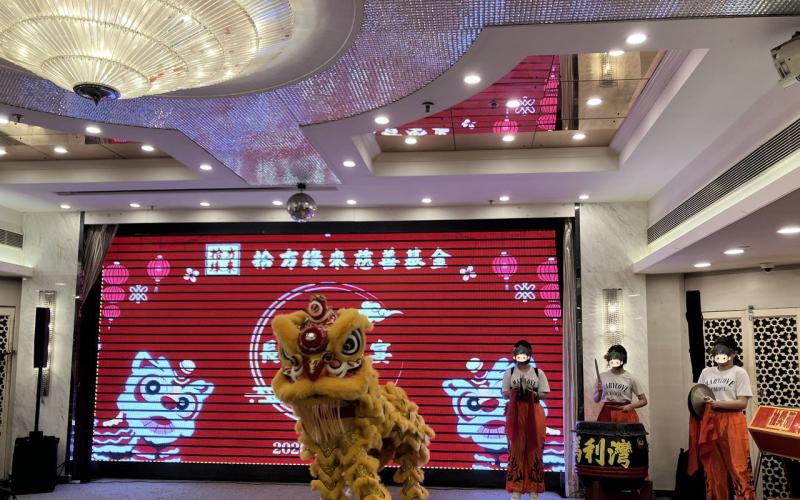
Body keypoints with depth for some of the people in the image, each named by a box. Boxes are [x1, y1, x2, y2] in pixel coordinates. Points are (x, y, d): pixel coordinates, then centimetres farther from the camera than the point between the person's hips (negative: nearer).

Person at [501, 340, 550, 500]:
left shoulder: (538, 372, 4)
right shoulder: (509, 372, 5)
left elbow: (544, 394, 3)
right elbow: (505, 393, 4)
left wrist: (532, 392, -14)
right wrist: (515, 391, -14)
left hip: (534, 413, 0)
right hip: (515, 413, 0)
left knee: (534, 449, 0)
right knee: (516, 448, -1)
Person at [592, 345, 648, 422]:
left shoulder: (630, 378, -1)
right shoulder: (602, 377, 3)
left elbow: (643, 401, 5)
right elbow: (596, 400, 10)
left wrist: (631, 406, -11)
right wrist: (599, 392, -9)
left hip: (625, 414, -1)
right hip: (607, 414, 1)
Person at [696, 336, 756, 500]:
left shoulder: (739, 372, -1)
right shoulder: (706, 372, 12)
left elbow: (742, 403, -8)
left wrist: (717, 403, -18)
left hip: (732, 424, -4)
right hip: (710, 424, 4)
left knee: (738, 467, -7)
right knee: (713, 468, 6)